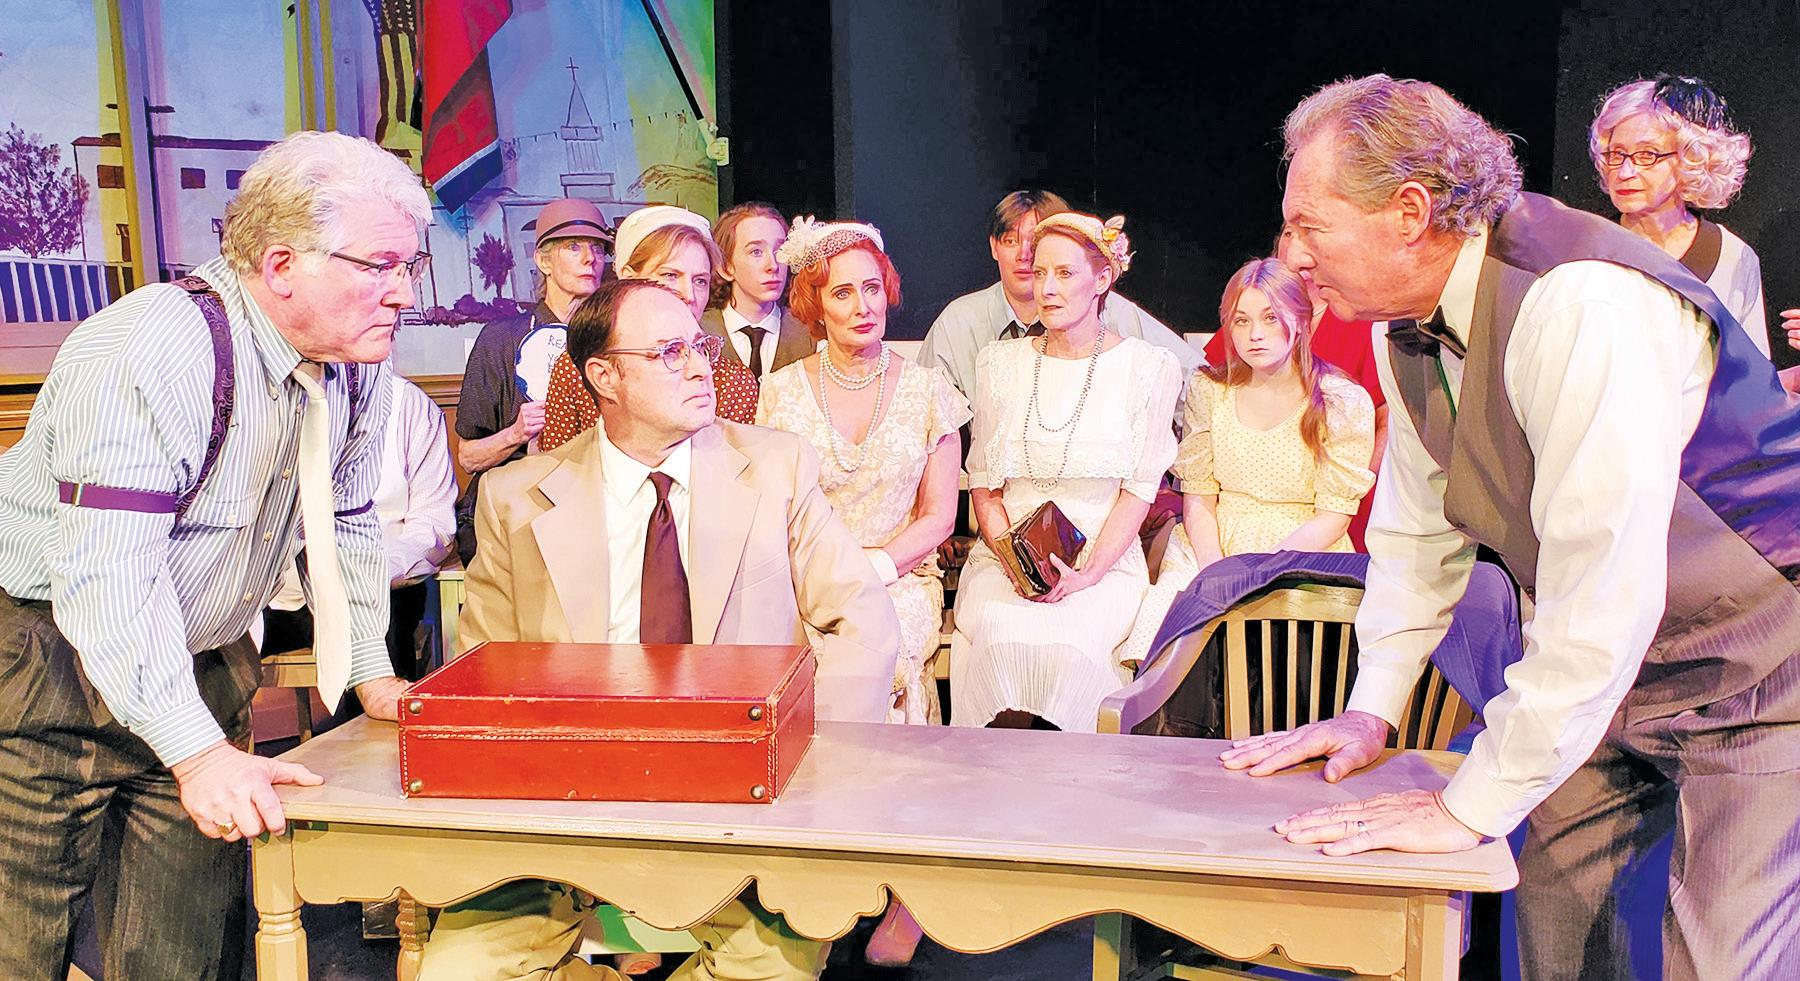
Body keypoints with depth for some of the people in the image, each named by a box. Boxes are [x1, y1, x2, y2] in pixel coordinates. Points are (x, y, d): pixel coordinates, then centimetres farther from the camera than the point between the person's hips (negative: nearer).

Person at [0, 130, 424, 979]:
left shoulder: (358, 365, -3)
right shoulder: (153, 352, -27)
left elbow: (345, 526, 10)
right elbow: (109, 571, -32)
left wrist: (372, 674, 6)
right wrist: (196, 750, -36)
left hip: (203, 663, 7)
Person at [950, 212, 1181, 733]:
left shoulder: (1150, 368, 2)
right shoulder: (1000, 363, 10)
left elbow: (1139, 489, -1)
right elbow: (983, 482, 10)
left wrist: (1088, 573, -14)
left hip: (1106, 559, -2)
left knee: (1065, 642, -33)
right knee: (1001, 635, -31)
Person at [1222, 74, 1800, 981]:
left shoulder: (1584, 307, -33)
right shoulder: (1410, 327, -4)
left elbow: (1599, 592, -35)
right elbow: (1419, 531, 7)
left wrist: (1473, 805, -29)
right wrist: (1371, 710, 5)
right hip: (1610, 668, 8)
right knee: (1554, 884, 11)